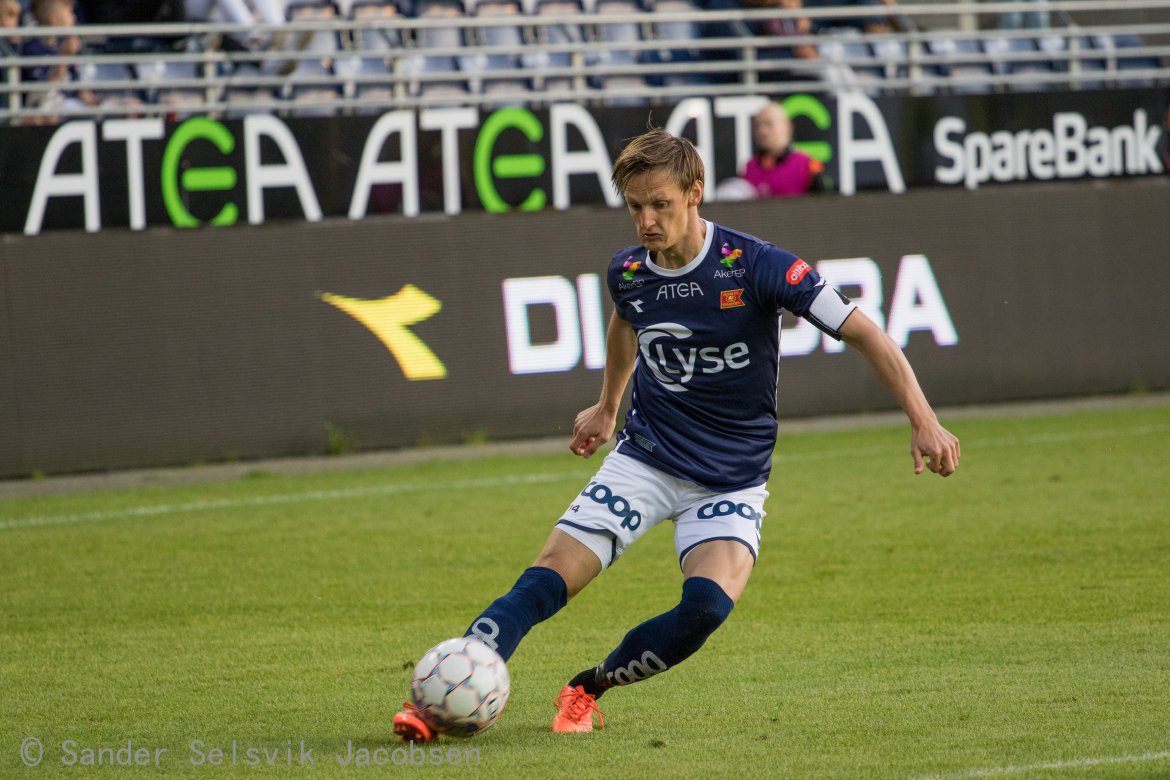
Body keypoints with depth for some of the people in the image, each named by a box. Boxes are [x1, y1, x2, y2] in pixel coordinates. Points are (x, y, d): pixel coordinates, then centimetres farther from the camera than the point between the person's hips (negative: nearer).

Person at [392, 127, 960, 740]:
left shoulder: (755, 266, -18)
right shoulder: (628, 273, -3)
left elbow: (862, 332, -15)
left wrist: (924, 421, -23)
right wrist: (607, 406, 36)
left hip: (731, 480, -3)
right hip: (644, 458, 3)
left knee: (707, 606, -26)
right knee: (547, 579, -15)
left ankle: (587, 689, -4)